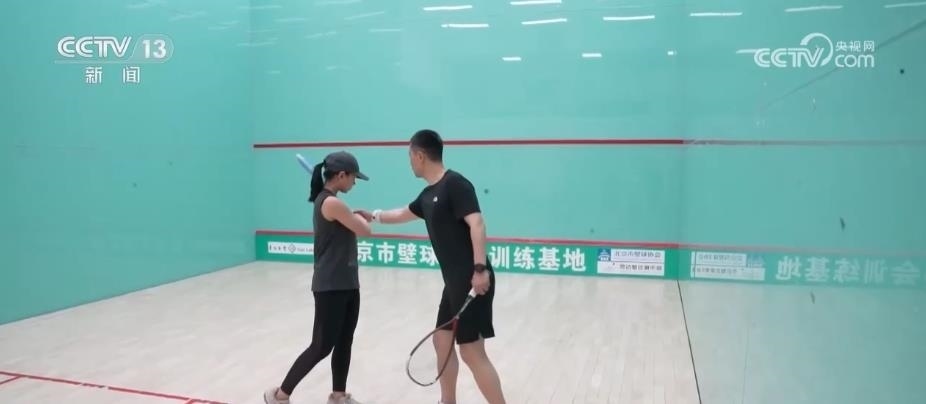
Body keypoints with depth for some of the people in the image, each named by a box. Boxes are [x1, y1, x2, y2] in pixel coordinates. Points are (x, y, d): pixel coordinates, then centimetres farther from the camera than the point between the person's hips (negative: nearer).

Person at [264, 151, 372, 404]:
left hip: (347, 285, 10)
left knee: (344, 343, 14)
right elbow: (365, 230, -13)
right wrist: (358, 217, 6)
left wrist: (356, 216, 4)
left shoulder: (328, 201, 11)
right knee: (322, 347, -1)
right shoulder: (332, 203, -19)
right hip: (330, 287, -10)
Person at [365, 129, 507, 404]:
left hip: (472, 282, -10)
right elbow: (404, 214, 35)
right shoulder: (428, 195, 16)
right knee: (442, 341, 18)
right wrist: (374, 215, 45)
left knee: (472, 353, -7)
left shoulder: (455, 184, -12)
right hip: (454, 282, 10)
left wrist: (480, 268, -29)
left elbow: (477, 224, -22)